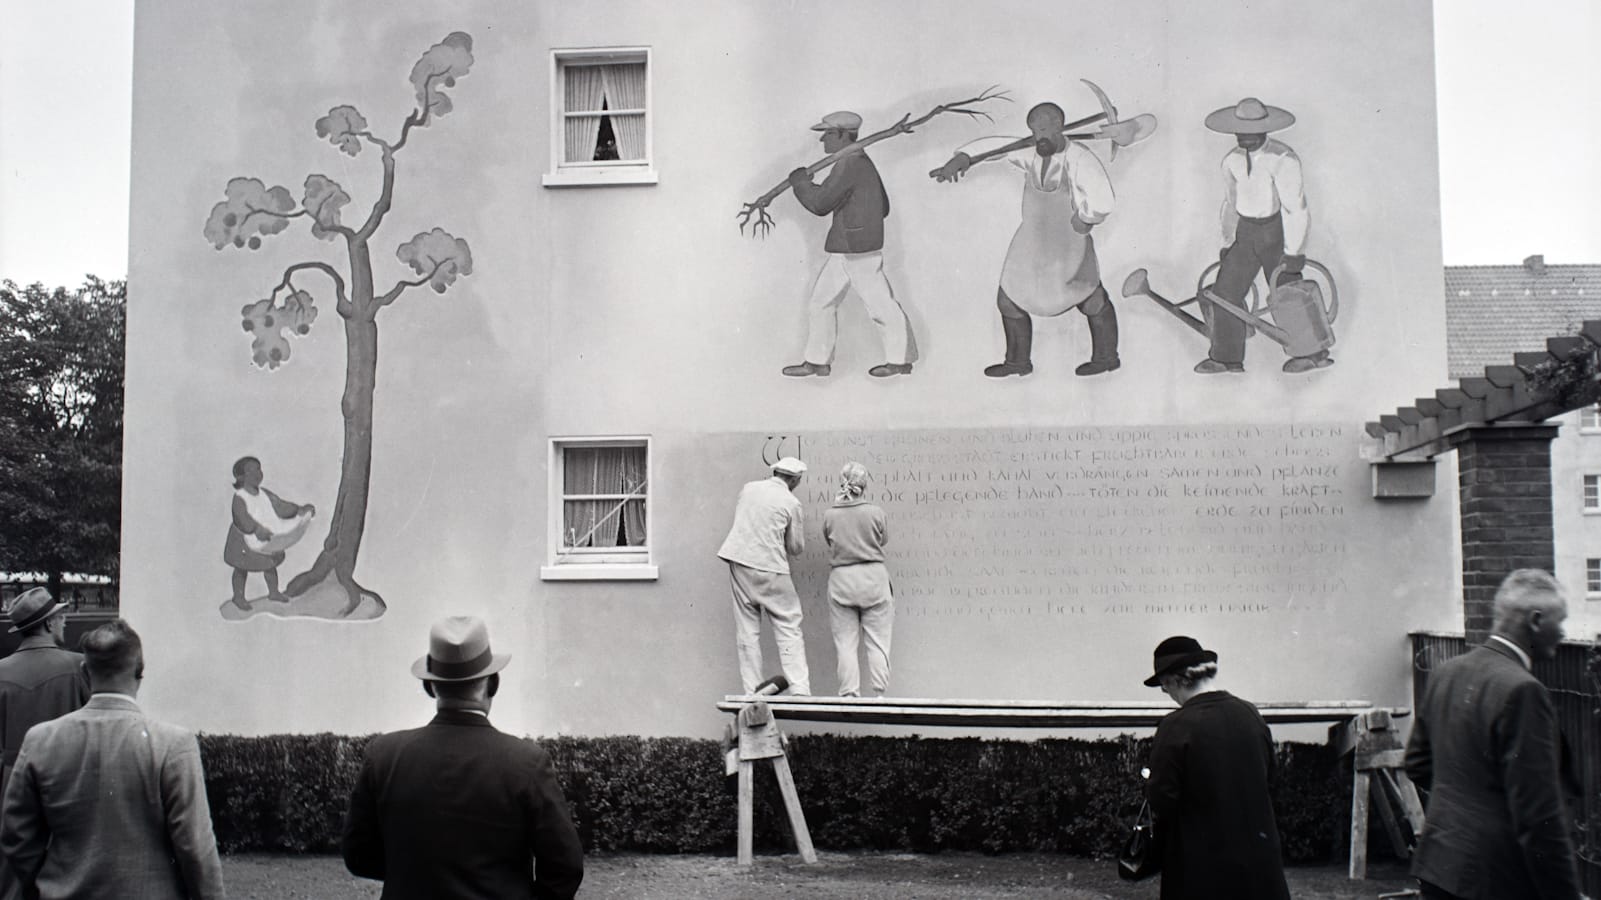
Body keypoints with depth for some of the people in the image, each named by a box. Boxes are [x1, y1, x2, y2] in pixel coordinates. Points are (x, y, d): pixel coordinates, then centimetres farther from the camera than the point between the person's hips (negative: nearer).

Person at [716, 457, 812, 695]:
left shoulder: (748, 488, 8)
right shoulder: (791, 503, -4)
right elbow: (796, 548, 3)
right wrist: (800, 525, 21)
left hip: (739, 562, 5)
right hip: (769, 568, -4)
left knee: (747, 631, 8)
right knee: (788, 629, 2)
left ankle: (752, 691, 8)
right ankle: (800, 690, -5)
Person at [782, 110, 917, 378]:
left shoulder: (849, 165, -17)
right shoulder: (864, 163, 15)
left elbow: (820, 203, -19)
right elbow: (883, 207, 21)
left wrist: (800, 181, -2)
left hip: (857, 250, -10)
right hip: (845, 250, 10)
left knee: (879, 304, 1)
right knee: (821, 301, 11)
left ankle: (900, 360, 12)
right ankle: (817, 361, 16)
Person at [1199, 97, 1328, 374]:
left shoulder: (1283, 160, -19)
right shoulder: (1231, 161, 2)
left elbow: (1295, 208, -17)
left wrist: (1293, 252, -17)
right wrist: (1227, 243, 17)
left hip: (1276, 230, -6)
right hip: (1246, 232, 6)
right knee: (1226, 291, 0)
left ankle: (1312, 352, 15)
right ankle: (1226, 357, 11)